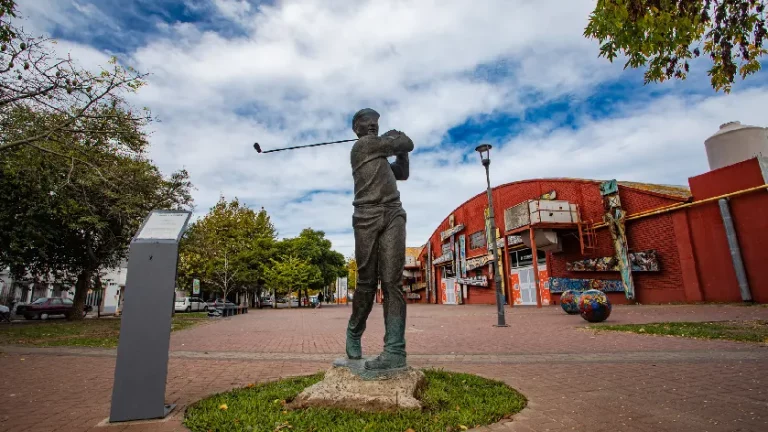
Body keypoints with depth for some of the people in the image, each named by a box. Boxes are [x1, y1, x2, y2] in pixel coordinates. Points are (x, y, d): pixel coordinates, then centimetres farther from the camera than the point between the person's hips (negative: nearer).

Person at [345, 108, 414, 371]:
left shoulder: (381, 155, 30)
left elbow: (403, 173, 35)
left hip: (393, 216, 6)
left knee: (392, 281, -7)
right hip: (367, 217, -6)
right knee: (367, 282, -2)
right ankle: (354, 333, 23)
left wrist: (399, 148, 26)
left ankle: (395, 350, -11)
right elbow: (407, 144, 8)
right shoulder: (362, 145, 5)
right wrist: (398, 138, 30)